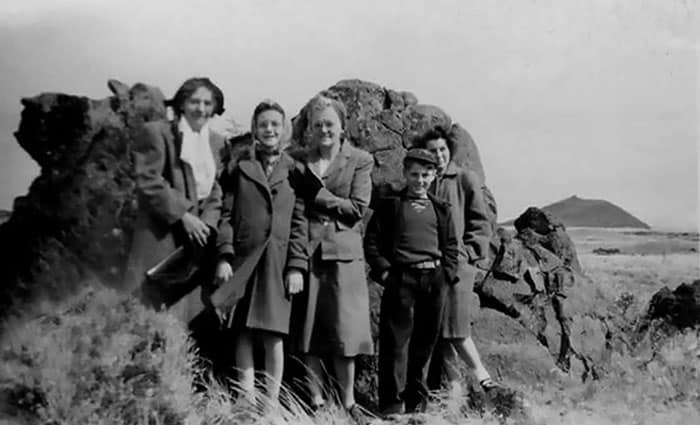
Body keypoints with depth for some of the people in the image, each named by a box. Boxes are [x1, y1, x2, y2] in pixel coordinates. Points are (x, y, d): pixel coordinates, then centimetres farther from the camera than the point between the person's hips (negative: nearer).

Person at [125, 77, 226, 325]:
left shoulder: (216, 143, 17)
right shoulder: (155, 133, 1)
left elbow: (216, 190, 13)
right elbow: (147, 181, -7)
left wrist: (207, 223, -4)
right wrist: (182, 215, -12)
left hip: (198, 239, 5)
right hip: (161, 238, -5)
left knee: (190, 312, 1)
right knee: (154, 312, -7)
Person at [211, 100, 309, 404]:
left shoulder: (294, 171, 8)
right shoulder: (239, 167, 10)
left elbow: (299, 221, 4)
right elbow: (226, 215, 5)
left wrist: (297, 266, -4)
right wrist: (224, 256, -6)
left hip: (277, 263, -1)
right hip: (242, 260, 1)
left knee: (273, 336, -2)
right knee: (242, 335, 1)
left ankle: (271, 404, 6)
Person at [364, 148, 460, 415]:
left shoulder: (441, 209, 16)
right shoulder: (389, 205, 6)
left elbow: (451, 246, 16)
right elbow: (372, 242, 2)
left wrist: (447, 275, 3)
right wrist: (384, 272, -8)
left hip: (435, 281, 4)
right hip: (401, 279, -3)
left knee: (425, 344, 9)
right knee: (396, 343, -5)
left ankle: (417, 402, 19)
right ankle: (392, 404, 0)